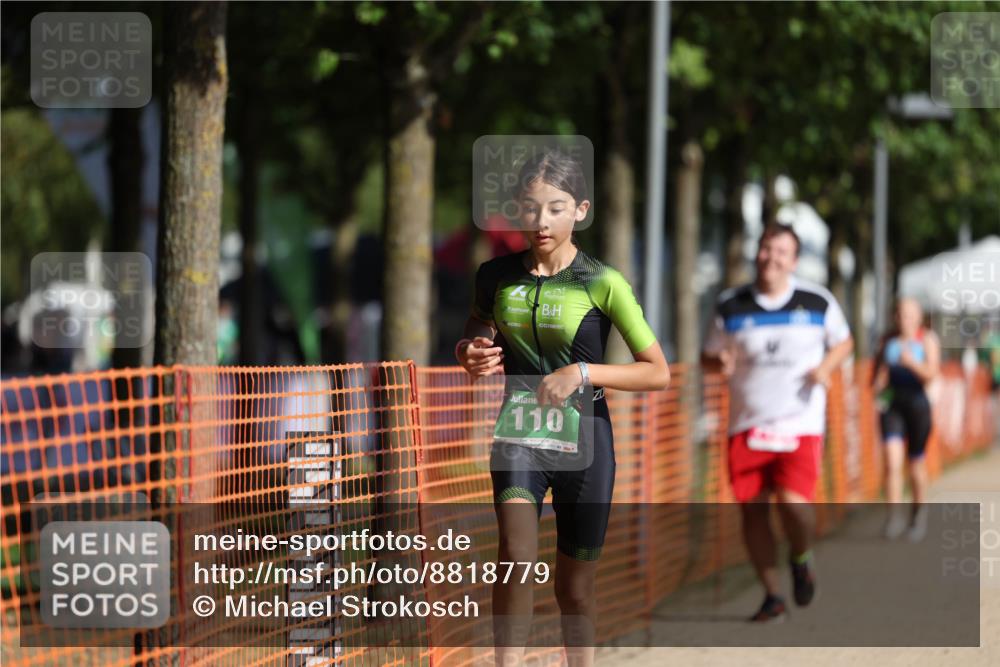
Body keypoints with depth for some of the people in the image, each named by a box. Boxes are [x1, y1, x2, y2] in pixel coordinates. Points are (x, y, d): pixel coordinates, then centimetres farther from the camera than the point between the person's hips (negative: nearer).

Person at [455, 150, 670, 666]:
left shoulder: (602, 283, -8)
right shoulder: (497, 276, 1)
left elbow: (658, 373, -6)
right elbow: (477, 331, 20)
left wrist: (583, 373, -19)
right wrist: (468, 355, -4)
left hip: (583, 441, -1)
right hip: (518, 435, 1)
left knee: (575, 588, 9)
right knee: (516, 556, -24)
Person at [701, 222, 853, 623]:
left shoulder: (817, 302, 3)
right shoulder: (731, 307, 4)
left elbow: (843, 341, 17)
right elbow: (708, 356, 14)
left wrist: (825, 367, -3)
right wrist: (720, 362, -11)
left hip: (800, 424, -2)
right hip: (746, 425, 2)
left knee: (793, 502, -19)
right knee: (752, 510, -1)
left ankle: (801, 558, 15)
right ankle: (772, 597, 13)